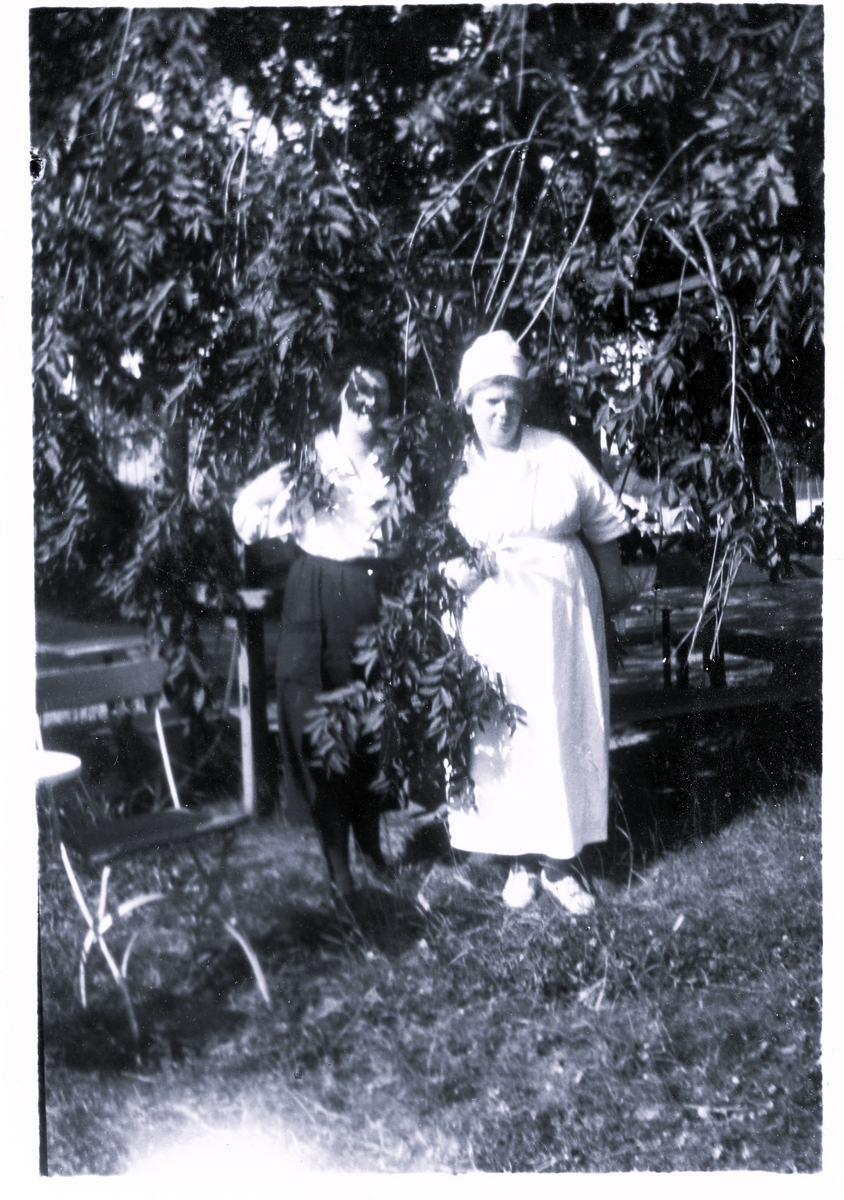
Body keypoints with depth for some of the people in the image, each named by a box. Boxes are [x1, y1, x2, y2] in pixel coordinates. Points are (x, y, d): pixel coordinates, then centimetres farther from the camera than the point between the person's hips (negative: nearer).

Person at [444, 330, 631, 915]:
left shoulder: (558, 453, 1)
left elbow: (603, 517, 12)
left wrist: (613, 579, 17)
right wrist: (457, 571, -19)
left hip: (564, 612, 1)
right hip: (495, 619, -1)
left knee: (566, 729, 3)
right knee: (503, 734, 1)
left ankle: (559, 862, 14)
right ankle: (522, 861, 15)